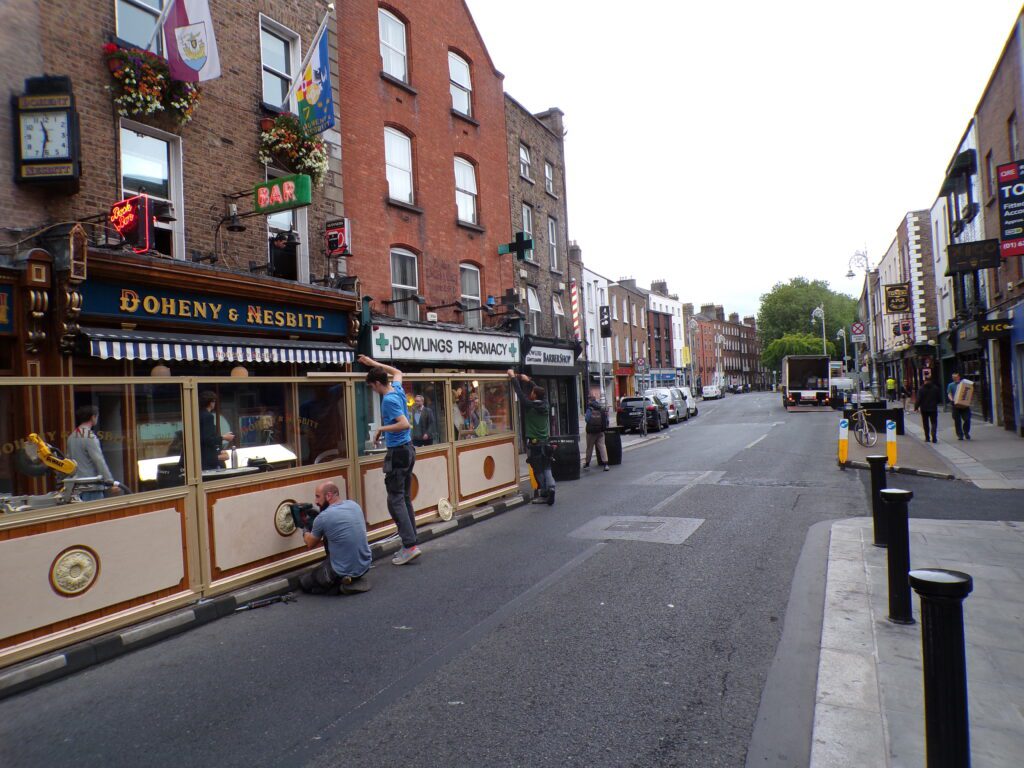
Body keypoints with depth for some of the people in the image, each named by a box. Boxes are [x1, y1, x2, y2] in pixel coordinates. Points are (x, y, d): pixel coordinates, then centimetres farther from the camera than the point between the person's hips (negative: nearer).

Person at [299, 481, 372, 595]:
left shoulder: (323, 518, -16)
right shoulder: (354, 505, 0)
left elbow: (310, 544, 4)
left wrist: (305, 532, 26)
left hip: (344, 572, -6)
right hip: (365, 565, 6)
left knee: (303, 582, 19)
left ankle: (343, 584, -1)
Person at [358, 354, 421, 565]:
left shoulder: (389, 400, -16)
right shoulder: (397, 389, 9)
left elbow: (404, 424, -27)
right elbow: (397, 372, 32)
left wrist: (382, 429, -15)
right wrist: (373, 363, 34)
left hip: (397, 452, -9)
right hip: (408, 449, 9)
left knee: (396, 500, -7)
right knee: (406, 498, 11)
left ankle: (410, 545, -11)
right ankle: (410, 544, 15)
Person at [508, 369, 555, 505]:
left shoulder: (530, 406, -12)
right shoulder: (544, 405, 1)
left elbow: (520, 392, -5)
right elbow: (542, 392, 18)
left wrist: (513, 377, 6)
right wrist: (528, 380, 27)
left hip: (533, 443, -4)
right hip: (545, 442, 4)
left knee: (538, 470, 6)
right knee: (547, 468, 9)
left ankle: (544, 492, 4)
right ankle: (551, 487, -11)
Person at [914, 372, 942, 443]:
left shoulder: (921, 389, -10)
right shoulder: (936, 388, -2)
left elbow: (918, 399, -12)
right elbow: (940, 399, 4)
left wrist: (916, 407, -3)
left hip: (924, 409, -1)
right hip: (933, 408, 1)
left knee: (925, 424, 11)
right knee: (934, 423, 2)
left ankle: (927, 438, 16)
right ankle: (934, 438, -12)